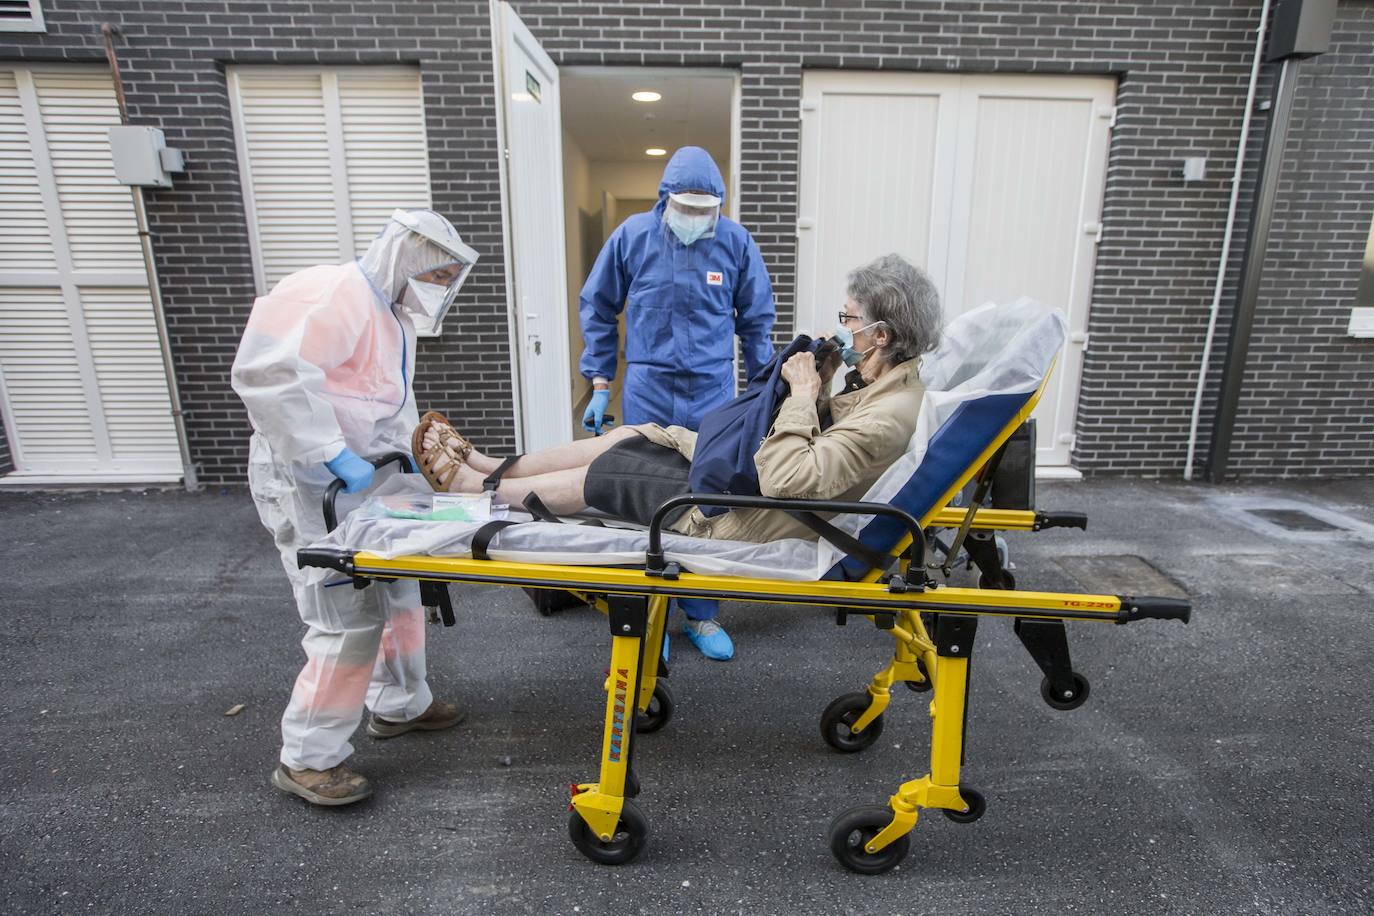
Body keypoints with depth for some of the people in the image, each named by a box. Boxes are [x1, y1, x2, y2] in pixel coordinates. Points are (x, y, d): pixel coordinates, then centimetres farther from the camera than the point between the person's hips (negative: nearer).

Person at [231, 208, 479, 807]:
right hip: (306, 481, -10)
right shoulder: (339, 296, -19)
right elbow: (267, 373, -30)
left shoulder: (393, 315, 15)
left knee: (398, 591, 18)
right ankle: (308, 758, 10)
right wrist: (336, 455, -30)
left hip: (359, 477, 10)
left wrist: (406, 456, 2)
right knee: (350, 617, -8)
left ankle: (398, 704, 37)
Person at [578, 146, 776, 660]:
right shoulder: (633, 236, 0)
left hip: (713, 392, 1)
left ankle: (700, 615, 23)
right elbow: (597, 310, 8)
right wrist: (600, 384, 3)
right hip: (647, 392, 0)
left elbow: (756, 321, 9)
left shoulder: (736, 242, 1)